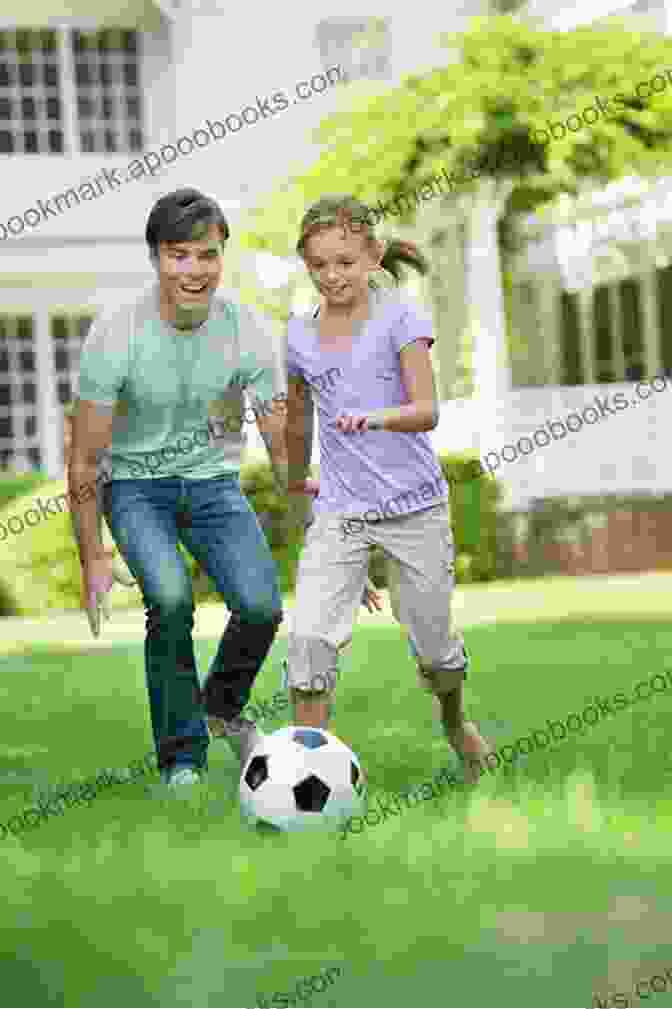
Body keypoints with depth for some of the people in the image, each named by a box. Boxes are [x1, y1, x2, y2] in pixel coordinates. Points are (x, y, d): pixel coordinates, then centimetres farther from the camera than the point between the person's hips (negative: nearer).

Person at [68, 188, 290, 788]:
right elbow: (85, 461, -10)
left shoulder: (246, 333, -13)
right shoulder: (115, 338, -20)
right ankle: (182, 760, -10)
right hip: (136, 485, -2)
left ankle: (223, 707, 14)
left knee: (261, 606, -20)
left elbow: (285, 451, -5)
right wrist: (92, 560, -11)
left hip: (214, 482, 2)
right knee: (171, 598, -29)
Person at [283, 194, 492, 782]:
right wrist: (297, 484, 31)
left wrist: (377, 417, -37)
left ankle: (455, 723, 42)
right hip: (338, 513, 2)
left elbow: (426, 411, -18)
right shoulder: (301, 336, 4)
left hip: (414, 507, -2)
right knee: (310, 635, -17)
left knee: (433, 640, 12)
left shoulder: (400, 318, -7)